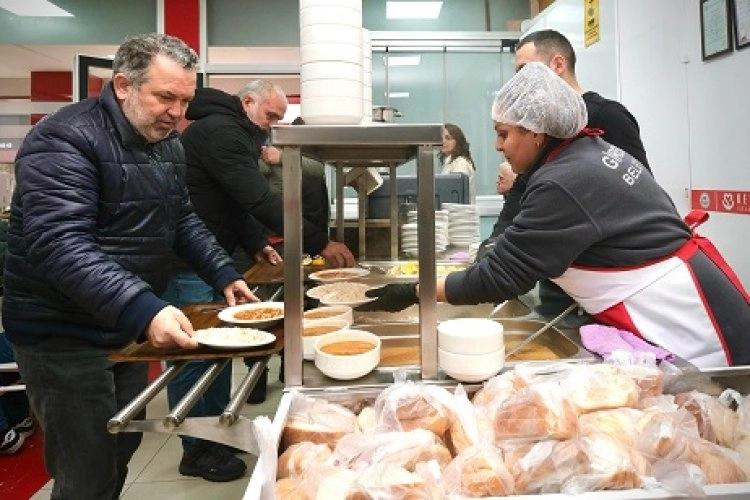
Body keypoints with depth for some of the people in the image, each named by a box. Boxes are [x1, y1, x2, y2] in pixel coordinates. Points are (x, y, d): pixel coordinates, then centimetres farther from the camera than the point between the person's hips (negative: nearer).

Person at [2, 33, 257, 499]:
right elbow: (59, 244, -31)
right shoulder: (66, 139, -20)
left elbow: (182, 219, 15)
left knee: (123, 449, 21)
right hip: (64, 336, -8)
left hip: (129, 326, 8)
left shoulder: (168, 143, 7)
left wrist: (223, 273, 2)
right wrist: (143, 309, -42)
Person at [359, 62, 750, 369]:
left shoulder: (563, 183, -24)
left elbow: (498, 277, -20)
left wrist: (414, 293, -13)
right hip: (678, 310, 10)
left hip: (691, 329, -9)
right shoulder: (593, 151, 6)